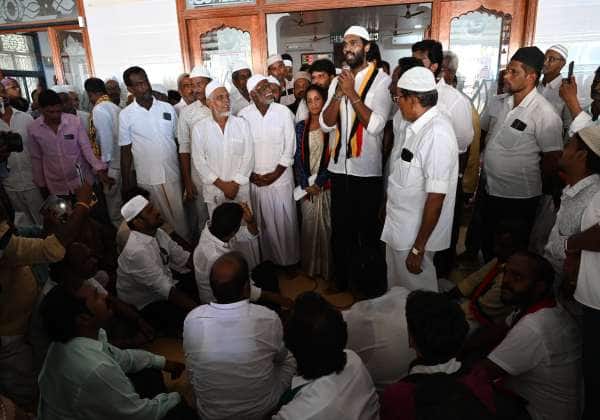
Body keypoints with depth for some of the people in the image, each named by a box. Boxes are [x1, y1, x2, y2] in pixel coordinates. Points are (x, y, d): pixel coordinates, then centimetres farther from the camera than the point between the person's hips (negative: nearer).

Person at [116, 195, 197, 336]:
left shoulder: (158, 233, -3)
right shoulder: (136, 250, -29)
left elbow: (183, 258, 1)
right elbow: (165, 289, -29)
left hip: (167, 286, 8)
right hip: (146, 306, -8)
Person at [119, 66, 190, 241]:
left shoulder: (167, 108, 1)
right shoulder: (126, 115, -4)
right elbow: (125, 151, 0)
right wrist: (126, 182, 2)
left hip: (172, 174, 1)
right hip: (147, 178, -1)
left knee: (179, 215, 10)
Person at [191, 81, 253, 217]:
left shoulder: (242, 124, -1)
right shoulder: (199, 128, -3)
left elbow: (248, 157, -2)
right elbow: (199, 161, -3)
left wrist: (235, 183, -9)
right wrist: (221, 184, -9)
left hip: (240, 188, 1)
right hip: (213, 190, 0)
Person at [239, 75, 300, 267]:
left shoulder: (283, 112, -4)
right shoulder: (244, 115, -3)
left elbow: (290, 147, -4)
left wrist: (276, 174, -8)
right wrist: (251, 175, -5)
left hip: (280, 176, 0)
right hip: (254, 179, 1)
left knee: (285, 220, 5)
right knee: (262, 221, 10)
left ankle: (289, 259, 23)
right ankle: (267, 257, 28)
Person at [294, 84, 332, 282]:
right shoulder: (301, 127, 7)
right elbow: (297, 157, 3)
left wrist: (318, 182, -11)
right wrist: (306, 184, -7)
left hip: (326, 184, -2)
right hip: (306, 185, 2)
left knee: (326, 225, 1)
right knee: (308, 224, 6)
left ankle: (326, 267, 15)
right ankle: (309, 266, 20)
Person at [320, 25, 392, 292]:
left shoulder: (381, 80, -7)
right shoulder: (338, 81, 9)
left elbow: (375, 125, -19)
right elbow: (325, 124, -1)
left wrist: (352, 93, -18)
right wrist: (339, 93, -14)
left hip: (367, 170, -4)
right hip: (339, 167, 5)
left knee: (368, 229, 11)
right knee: (340, 228, 15)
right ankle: (342, 279, 33)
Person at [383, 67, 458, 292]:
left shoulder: (437, 135, -25)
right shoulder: (409, 124, 1)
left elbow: (436, 198, -25)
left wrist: (418, 248, -20)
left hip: (416, 235, -8)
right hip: (397, 227, 8)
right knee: (396, 289, 25)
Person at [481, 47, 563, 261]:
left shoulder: (544, 113, -17)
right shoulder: (506, 102, 5)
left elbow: (553, 159, -14)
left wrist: (530, 183, -2)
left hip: (518, 198, -7)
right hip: (491, 191, 7)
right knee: (487, 244, 21)